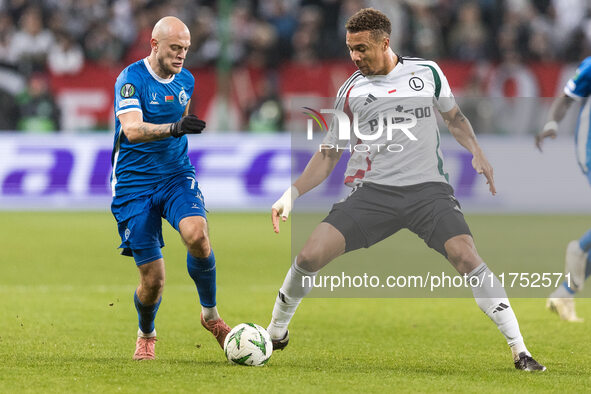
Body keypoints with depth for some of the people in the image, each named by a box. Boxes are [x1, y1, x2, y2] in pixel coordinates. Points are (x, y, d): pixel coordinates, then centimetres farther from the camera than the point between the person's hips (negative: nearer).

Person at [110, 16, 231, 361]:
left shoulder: (186, 80, 8)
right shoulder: (131, 79, -12)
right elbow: (132, 129, -28)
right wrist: (173, 128, -42)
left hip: (177, 177, 4)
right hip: (134, 186, -4)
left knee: (197, 234, -28)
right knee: (153, 280, -5)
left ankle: (211, 314, -6)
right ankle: (146, 336, 27)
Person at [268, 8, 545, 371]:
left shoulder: (427, 72, 7)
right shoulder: (350, 90, 9)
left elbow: (454, 117, 21)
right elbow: (329, 154, 15)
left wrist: (477, 153, 4)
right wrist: (292, 194, 4)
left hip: (428, 188, -1)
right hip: (373, 191, 1)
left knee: (466, 256, -24)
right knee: (310, 255, -13)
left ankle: (520, 351, -17)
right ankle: (276, 334, 13)